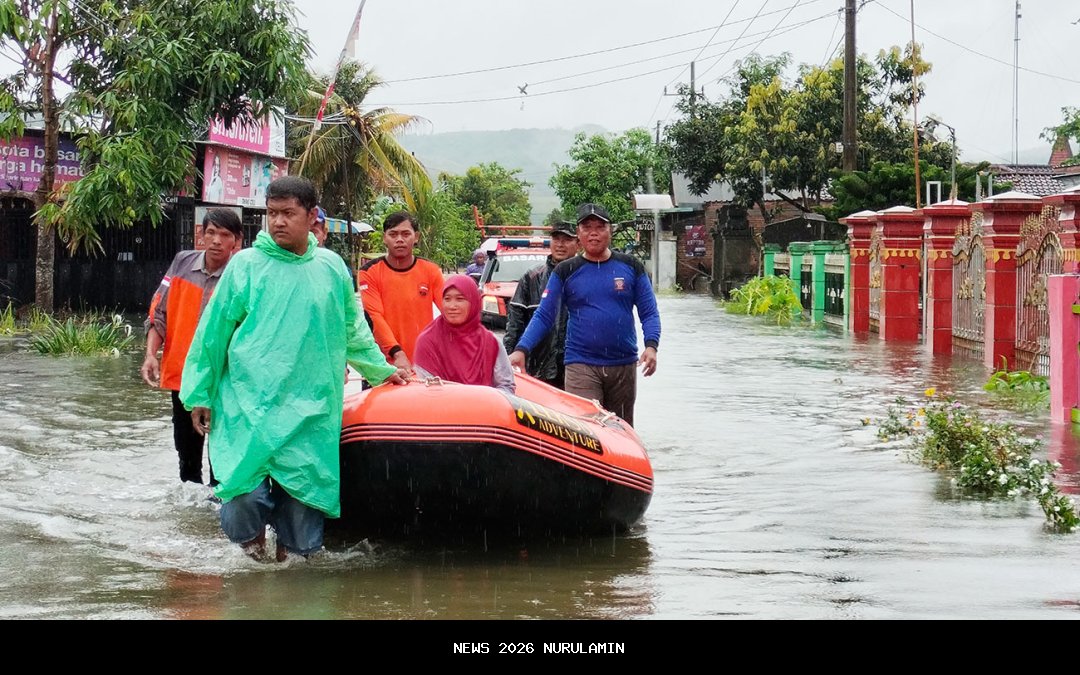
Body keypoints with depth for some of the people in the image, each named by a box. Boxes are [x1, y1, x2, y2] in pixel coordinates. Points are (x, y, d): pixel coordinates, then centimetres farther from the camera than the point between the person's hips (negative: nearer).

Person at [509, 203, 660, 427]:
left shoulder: (631, 267, 7)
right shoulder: (565, 272, 4)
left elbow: (649, 312, 6)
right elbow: (544, 316, 3)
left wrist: (651, 345, -12)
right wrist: (521, 349, -11)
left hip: (624, 365, 2)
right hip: (581, 366, -2)